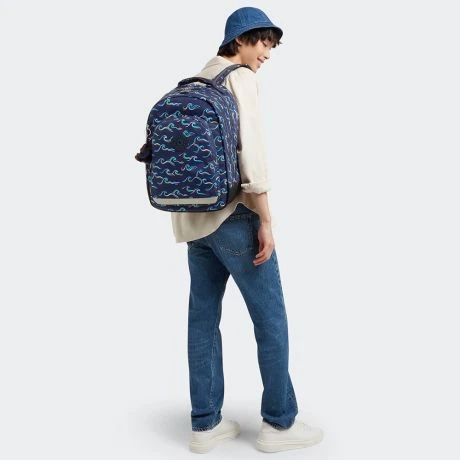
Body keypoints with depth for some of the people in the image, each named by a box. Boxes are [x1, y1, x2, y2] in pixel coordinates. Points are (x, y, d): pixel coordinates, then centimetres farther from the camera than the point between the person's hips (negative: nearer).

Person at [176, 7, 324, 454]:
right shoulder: (239, 79, -9)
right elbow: (250, 152, -18)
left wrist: (191, 219, 20)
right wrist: (265, 221, -16)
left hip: (195, 217, 9)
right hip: (233, 215, -8)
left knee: (203, 318, 9)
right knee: (270, 316, 3)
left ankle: (205, 424, 16)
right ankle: (279, 423, 13)